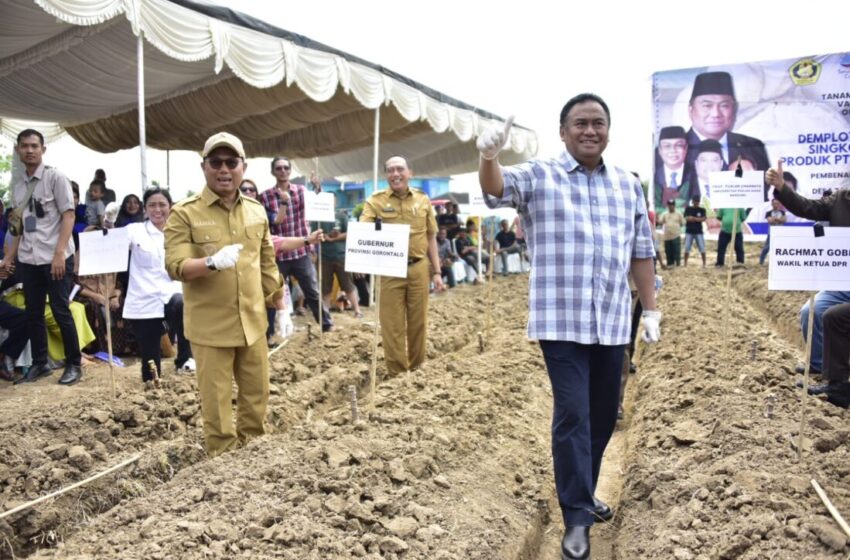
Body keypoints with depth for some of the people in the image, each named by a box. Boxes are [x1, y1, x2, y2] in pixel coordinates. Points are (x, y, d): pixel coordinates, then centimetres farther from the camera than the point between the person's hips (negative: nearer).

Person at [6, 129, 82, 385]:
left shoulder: (55, 177, -4)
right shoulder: (18, 186, 13)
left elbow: (68, 216, -10)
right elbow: (20, 226, 19)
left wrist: (59, 253, -17)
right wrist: (10, 255, 12)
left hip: (54, 257, -6)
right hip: (28, 259, 6)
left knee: (60, 311, -2)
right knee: (33, 313, 10)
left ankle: (74, 365, 9)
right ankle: (39, 363, 22)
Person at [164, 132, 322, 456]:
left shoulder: (257, 211, 7)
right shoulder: (184, 214, -9)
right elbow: (176, 267, -16)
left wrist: (279, 305, 17)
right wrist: (213, 262, -34)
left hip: (252, 321, 5)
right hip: (210, 326, -5)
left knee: (257, 394, 16)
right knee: (217, 400, 4)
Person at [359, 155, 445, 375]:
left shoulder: (423, 200, 7)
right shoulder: (376, 200, -1)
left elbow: (431, 238, 11)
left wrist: (436, 272, 8)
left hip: (419, 268, 2)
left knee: (418, 321, 11)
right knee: (392, 324, 4)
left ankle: (417, 368, 28)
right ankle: (397, 372, 18)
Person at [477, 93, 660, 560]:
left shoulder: (628, 185, 12)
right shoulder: (539, 176, -1)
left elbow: (641, 253, 15)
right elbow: (496, 190, -21)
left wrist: (651, 310, 13)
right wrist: (489, 156, -42)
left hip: (611, 322, 5)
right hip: (562, 321, -5)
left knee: (603, 415, 14)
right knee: (572, 415, -6)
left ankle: (582, 493, 34)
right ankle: (577, 518, 7)